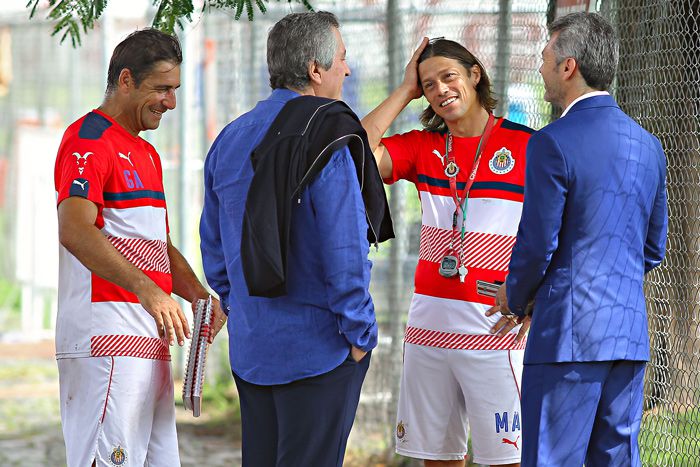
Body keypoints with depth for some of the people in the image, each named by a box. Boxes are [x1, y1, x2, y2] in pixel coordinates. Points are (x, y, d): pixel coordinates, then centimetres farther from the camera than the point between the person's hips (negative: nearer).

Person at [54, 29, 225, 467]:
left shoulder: (146, 154, 24)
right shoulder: (89, 139, -8)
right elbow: (74, 231, -23)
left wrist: (201, 297, 7)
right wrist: (147, 290, -33)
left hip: (150, 341, 10)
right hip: (107, 341, -10)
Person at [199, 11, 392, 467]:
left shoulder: (230, 139, 10)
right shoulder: (327, 139, -14)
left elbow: (215, 249, 16)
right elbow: (344, 252, -18)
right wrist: (360, 335, -10)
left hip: (250, 348, 7)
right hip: (318, 346, -7)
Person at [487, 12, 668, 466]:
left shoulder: (554, 143, -12)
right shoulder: (647, 146, 11)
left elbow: (537, 244, -11)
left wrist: (514, 298, 7)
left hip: (569, 332, -7)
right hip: (630, 334, 7)